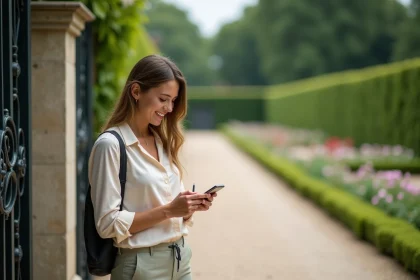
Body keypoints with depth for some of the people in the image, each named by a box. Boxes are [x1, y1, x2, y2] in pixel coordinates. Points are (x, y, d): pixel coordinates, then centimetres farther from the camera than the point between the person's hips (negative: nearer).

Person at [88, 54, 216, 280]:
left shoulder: (163, 141, 8)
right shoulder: (110, 145, -13)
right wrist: (168, 210, -21)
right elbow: (109, 224, -16)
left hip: (180, 258, 6)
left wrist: (190, 207, -5)